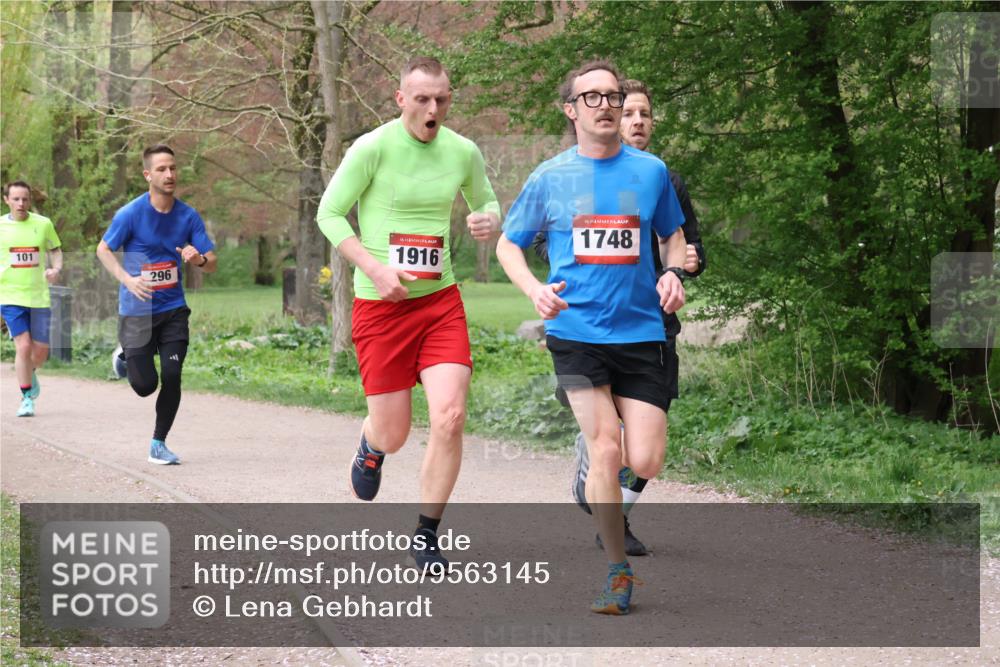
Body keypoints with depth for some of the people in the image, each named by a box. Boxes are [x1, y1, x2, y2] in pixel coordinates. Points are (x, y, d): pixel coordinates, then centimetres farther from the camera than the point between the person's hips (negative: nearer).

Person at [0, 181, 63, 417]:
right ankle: (26, 397, 1)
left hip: (39, 296, 2)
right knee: (23, 346, -13)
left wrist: (56, 268, -7)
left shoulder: (43, 224, 0)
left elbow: (55, 250, 11)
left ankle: (30, 374, 40)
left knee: (40, 350, 5)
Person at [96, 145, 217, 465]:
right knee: (145, 385, -2)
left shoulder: (188, 216, -3)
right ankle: (125, 356, 34)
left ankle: (158, 445, 10)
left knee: (172, 377, -8)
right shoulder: (131, 214, -12)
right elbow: (103, 250, -1)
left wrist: (199, 259, -25)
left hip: (173, 309, 2)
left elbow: (212, 263, 0)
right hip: (136, 311, -2)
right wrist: (127, 279, -18)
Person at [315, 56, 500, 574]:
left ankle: (425, 540, 3)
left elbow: (487, 206, 19)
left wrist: (489, 222, -7)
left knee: (450, 417, -13)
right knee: (393, 436, 2)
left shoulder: (463, 152, 2)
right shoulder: (373, 148, -10)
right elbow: (329, 213, -4)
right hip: (380, 304, -3)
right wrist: (375, 269, -16)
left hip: (441, 300, 3)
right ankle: (371, 447, 44)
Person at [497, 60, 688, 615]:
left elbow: (674, 235, 19)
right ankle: (618, 573, 0)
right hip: (575, 333, -1)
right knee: (604, 448, -15)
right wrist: (534, 289, -7)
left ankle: (604, 490, 29)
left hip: (640, 334, 1)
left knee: (644, 462, -8)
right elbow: (509, 244, 12)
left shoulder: (651, 171, 6)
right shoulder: (550, 178, 3)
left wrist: (673, 273, -3)